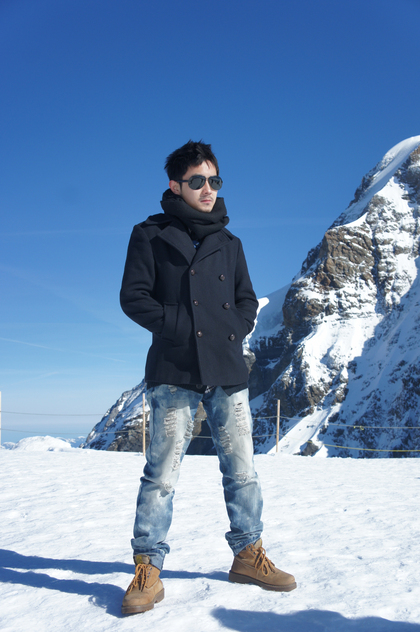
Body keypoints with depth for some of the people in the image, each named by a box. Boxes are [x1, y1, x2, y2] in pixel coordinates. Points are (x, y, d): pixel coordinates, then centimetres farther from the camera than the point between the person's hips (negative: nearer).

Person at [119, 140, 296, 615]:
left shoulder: (228, 243, 18)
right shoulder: (152, 235, 5)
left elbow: (247, 300, 20)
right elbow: (133, 296, -2)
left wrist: (235, 332, 1)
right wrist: (180, 327, -12)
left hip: (228, 370, 5)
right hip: (174, 370, -4)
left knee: (241, 468, 8)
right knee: (163, 472, -6)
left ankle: (247, 554, 22)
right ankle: (148, 570, 4)